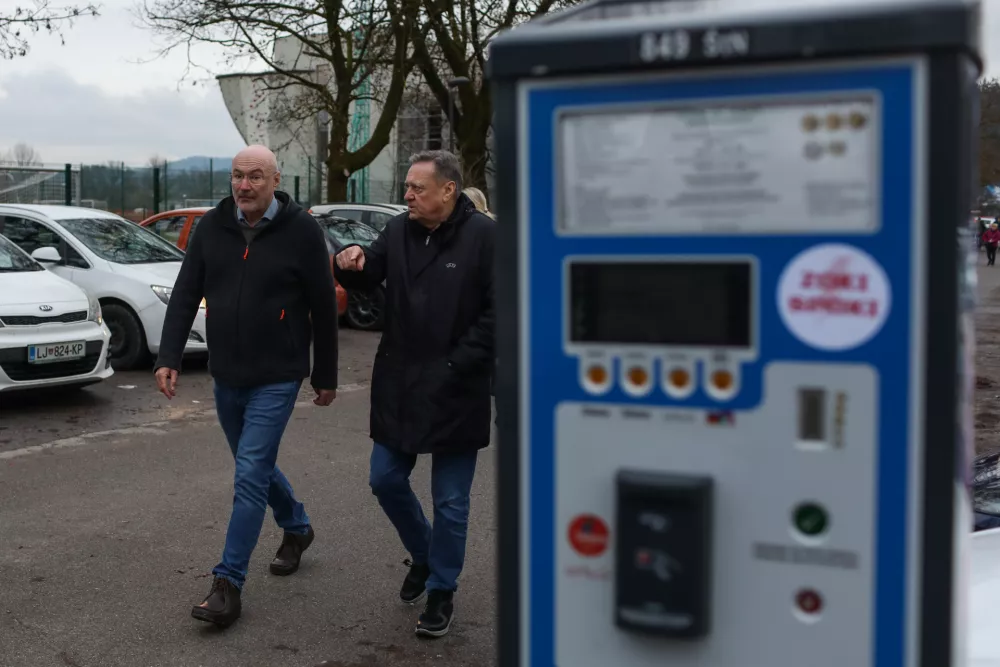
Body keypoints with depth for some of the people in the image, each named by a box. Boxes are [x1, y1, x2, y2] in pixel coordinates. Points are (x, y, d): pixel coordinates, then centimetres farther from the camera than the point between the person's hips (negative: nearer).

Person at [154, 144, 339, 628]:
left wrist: (326, 377, -1)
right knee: (255, 467, 19)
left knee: (250, 476, -8)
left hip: (276, 379, -5)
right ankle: (297, 528, 44)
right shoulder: (213, 226, 1)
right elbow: (184, 295, 2)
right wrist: (168, 358, -8)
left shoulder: (301, 231, -10)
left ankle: (228, 585, 0)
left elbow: (323, 308, -5)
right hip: (225, 376, 5)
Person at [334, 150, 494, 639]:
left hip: (454, 392, -5)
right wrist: (352, 266, -13)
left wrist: (457, 366, -16)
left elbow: (496, 312, -14)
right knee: (386, 480, 14)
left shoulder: (483, 236, -13)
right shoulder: (398, 231, 3)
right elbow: (370, 278, 11)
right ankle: (422, 554, 39)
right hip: (398, 385, 5)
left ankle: (442, 590, 26)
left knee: (450, 502, 7)